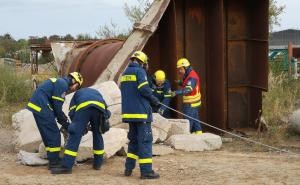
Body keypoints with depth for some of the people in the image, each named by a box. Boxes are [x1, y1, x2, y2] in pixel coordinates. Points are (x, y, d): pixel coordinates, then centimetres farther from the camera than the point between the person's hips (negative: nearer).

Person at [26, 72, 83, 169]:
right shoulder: (63, 84, -10)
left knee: (47, 134, 16)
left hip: (35, 106, 10)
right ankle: (54, 162, 0)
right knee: (54, 134, -4)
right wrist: (64, 122, -1)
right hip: (42, 108, -10)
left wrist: (63, 119, 18)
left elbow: (55, 105, 22)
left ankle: (53, 159, 23)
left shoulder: (59, 82, 21)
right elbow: (57, 107, -12)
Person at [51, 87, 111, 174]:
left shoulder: (77, 93, 40)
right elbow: (107, 113, 30)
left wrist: (82, 127, 32)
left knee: (74, 135, -3)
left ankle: (66, 166, -12)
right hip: (100, 107, 2)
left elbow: (72, 113, 23)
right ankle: (98, 163, 24)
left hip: (83, 107, -2)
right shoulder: (97, 93, 45)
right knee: (97, 134, 23)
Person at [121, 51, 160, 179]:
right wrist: (155, 100, -3)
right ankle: (146, 171, -9)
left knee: (133, 139, 17)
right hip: (140, 112, -8)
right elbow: (144, 89, -17)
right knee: (145, 140, -6)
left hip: (129, 112, 8)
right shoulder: (139, 71, -8)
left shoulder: (125, 73, 16)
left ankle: (129, 168, 16)